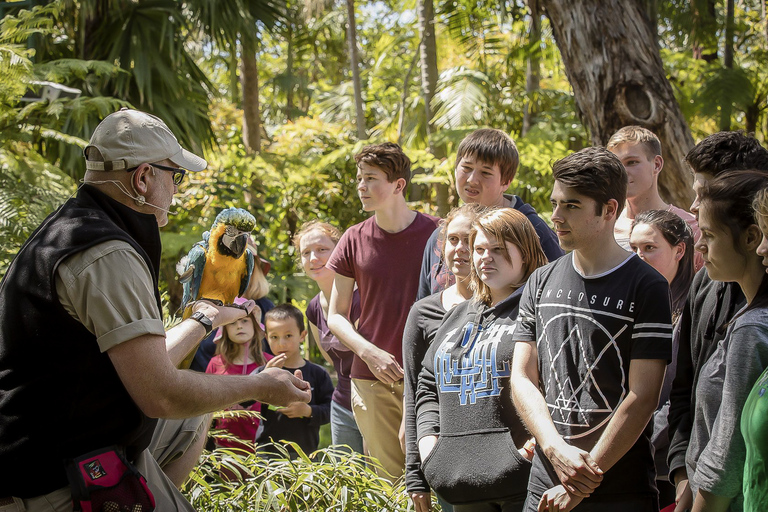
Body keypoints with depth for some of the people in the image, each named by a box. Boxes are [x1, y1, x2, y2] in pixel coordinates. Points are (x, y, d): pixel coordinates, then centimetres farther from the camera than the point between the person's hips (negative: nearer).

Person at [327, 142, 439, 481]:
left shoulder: (436, 234, -1)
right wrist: (368, 352, -7)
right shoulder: (354, 240, 6)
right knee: (387, 479, 5)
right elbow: (336, 315, 11)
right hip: (372, 379, 2)